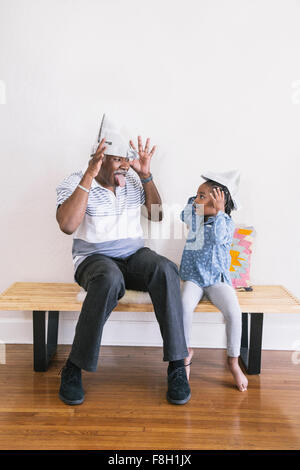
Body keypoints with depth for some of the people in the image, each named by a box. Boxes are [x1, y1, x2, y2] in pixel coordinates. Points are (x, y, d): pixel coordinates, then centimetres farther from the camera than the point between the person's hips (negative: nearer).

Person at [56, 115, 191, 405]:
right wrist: (89, 176, -23)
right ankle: (74, 367, -22)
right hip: (94, 258, -4)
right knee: (110, 279, -40)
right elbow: (67, 225, -22)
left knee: (166, 270, -30)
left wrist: (146, 175, -1)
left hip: (134, 255, 4)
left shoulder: (132, 181, 11)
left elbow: (156, 215, 10)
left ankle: (177, 364, -23)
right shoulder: (74, 183, -4)